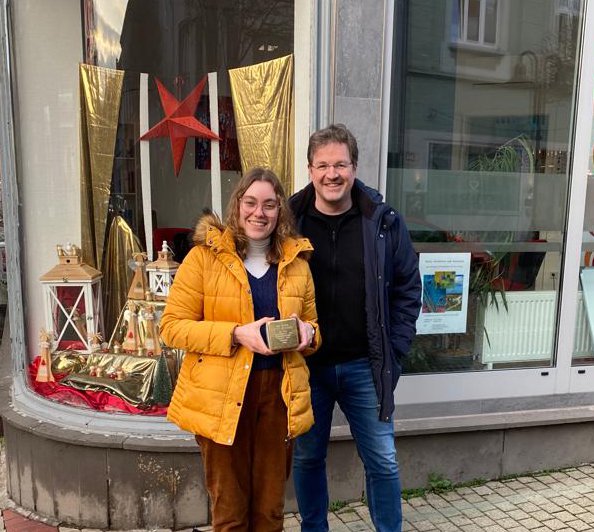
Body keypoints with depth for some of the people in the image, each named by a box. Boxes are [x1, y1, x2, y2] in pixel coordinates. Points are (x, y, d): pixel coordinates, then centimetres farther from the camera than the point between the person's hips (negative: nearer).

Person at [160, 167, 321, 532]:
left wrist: (307, 334, -8)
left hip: (280, 393, 3)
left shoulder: (297, 262, 7)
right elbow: (172, 327, -7)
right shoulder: (204, 256, -4)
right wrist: (236, 334, -19)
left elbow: (313, 325, 16)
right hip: (222, 397, -3)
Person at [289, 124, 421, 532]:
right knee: (307, 458, 17)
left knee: (383, 462, 13)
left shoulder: (385, 222, -4)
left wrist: (394, 353, -3)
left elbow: (408, 290, 3)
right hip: (304, 365, 1)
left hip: (365, 367, 0)